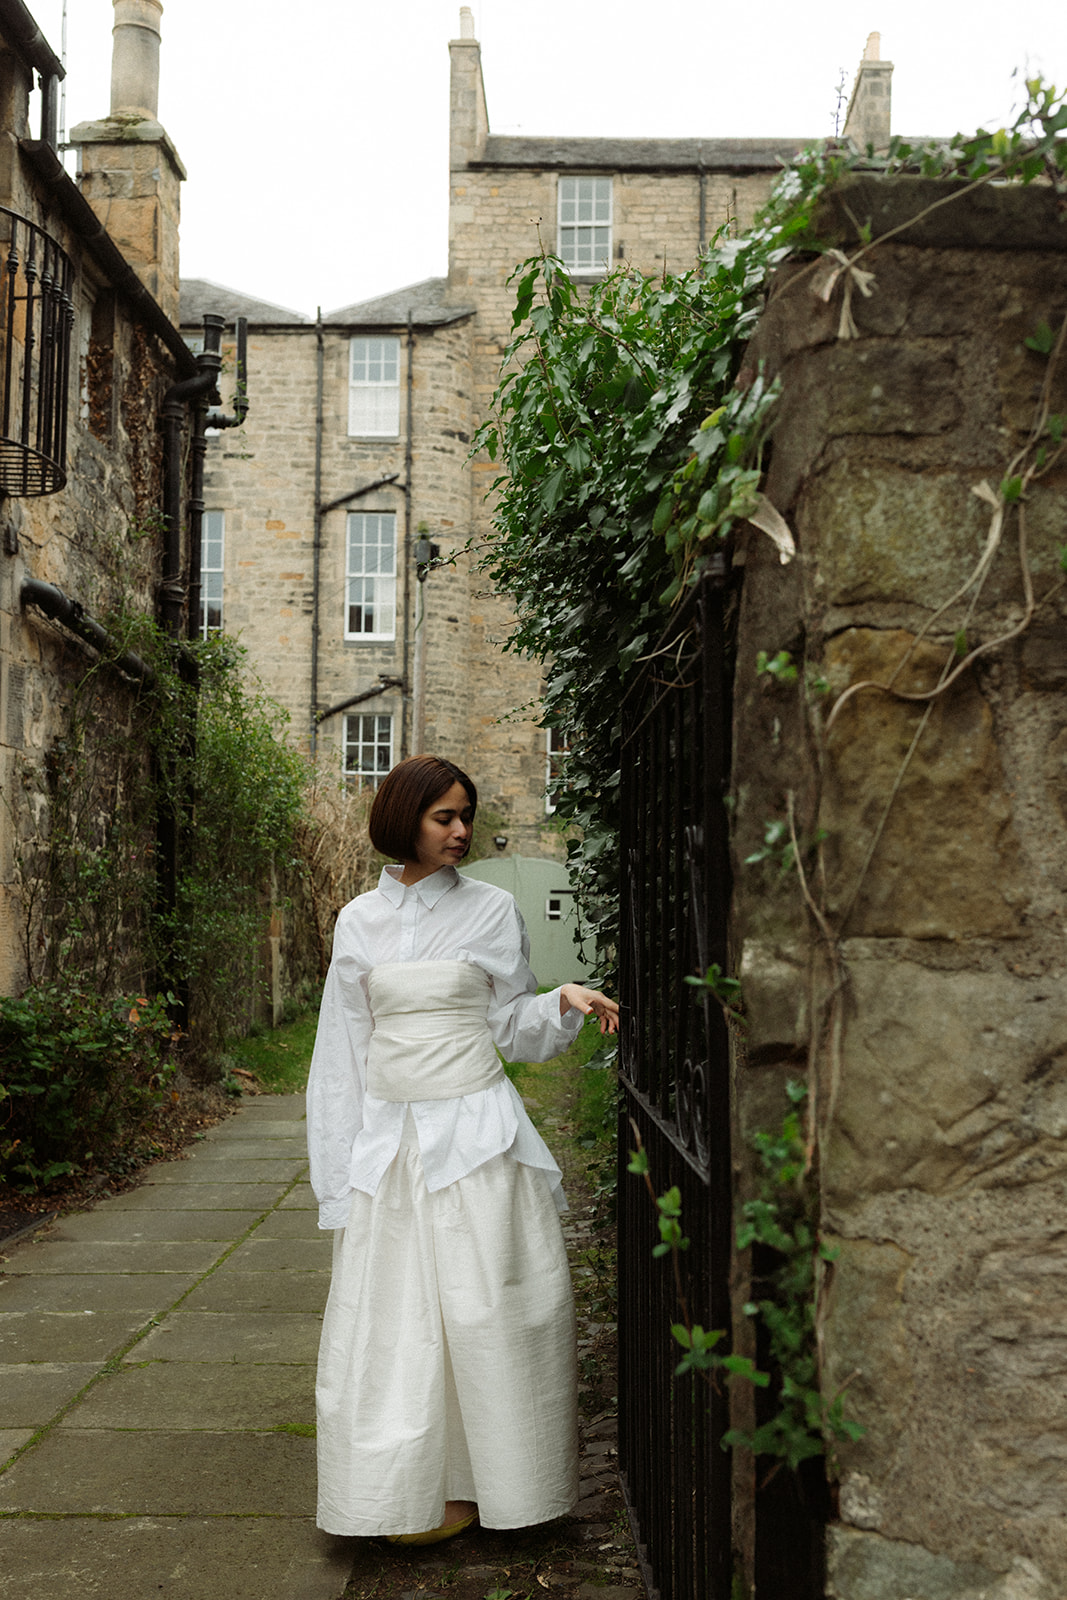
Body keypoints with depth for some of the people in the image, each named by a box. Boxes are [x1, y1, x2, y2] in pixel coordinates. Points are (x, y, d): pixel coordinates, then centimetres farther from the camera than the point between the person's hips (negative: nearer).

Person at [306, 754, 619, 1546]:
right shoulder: (360, 921, 6)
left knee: (484, 1311, 1)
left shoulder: (493, 910, 1)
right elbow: (343, 1050, 9)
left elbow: (515, 1029, 5)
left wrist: (565, 1002, -15)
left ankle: (482, 1479, 17)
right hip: (389, 1136, 2)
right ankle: (416, 1488, 20)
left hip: (475, 1132, -2)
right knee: (398, 1318, 6)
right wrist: (340, 1168, 7)